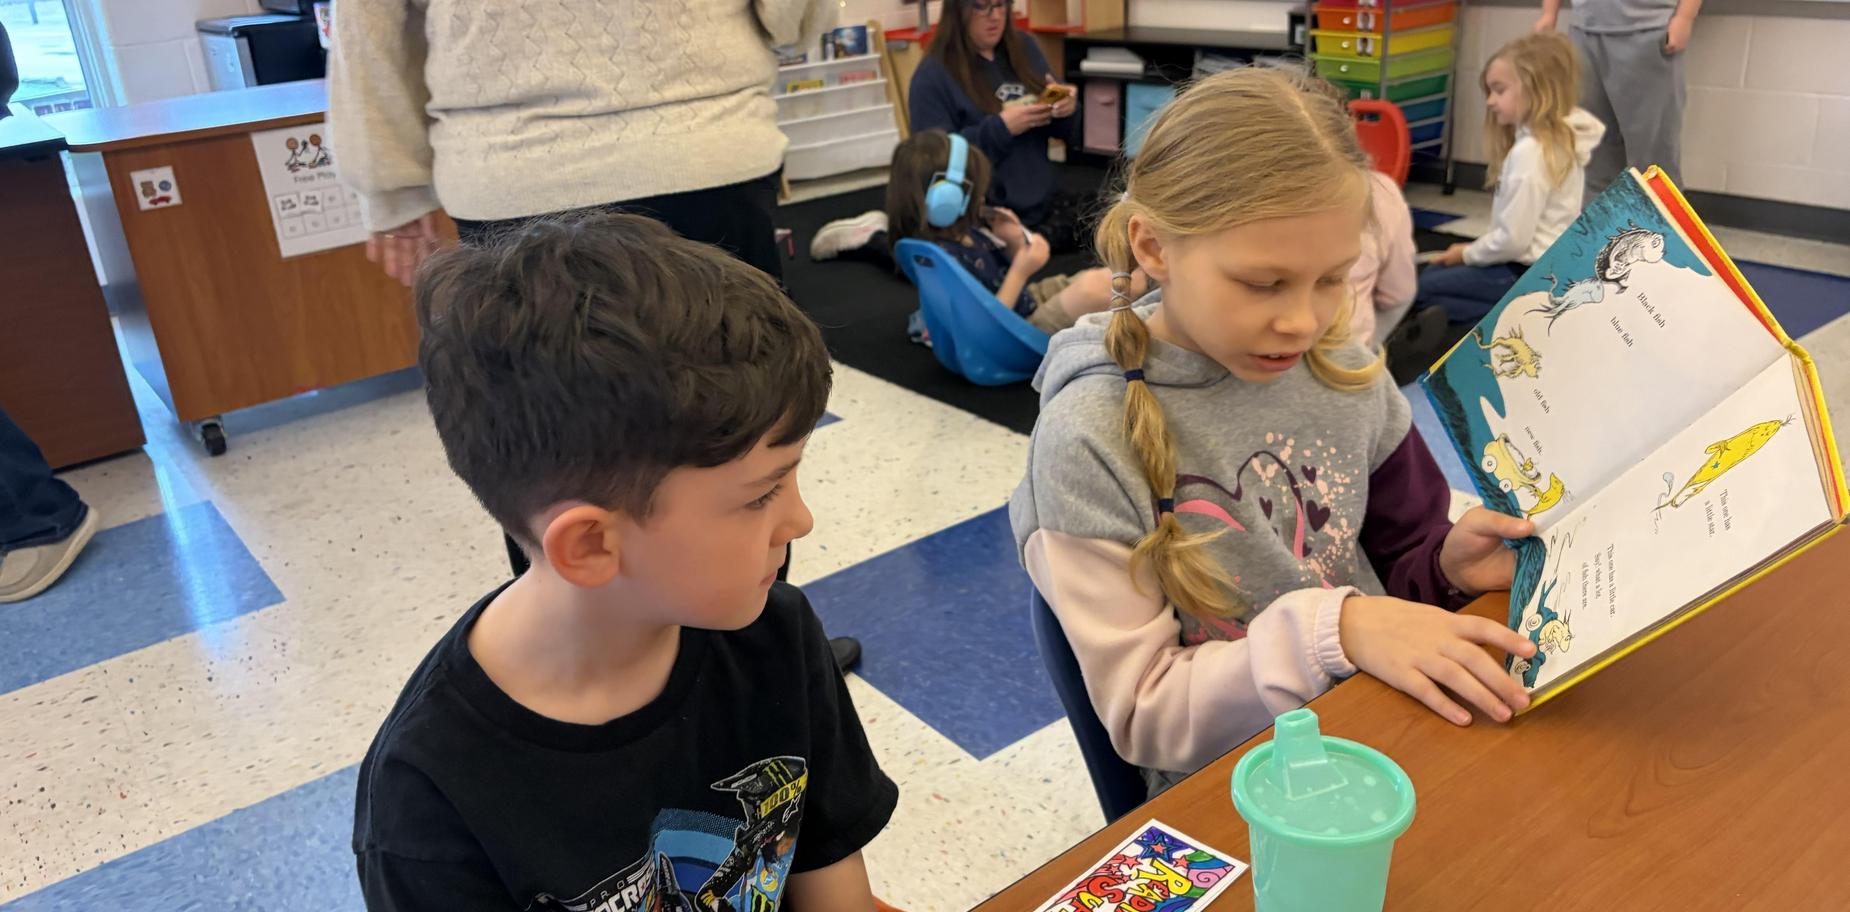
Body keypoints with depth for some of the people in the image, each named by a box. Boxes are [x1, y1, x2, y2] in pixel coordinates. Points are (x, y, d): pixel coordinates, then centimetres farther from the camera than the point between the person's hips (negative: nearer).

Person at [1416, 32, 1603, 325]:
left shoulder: (1530, 151, -23)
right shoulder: (1560, 139, 7)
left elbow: (1513, 239, -23)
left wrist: (1467, 253, -6)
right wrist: (1472, 250, 12)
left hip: (1529, 274, -10)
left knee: (1422, 290, -6)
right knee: (1432, 272, 19)